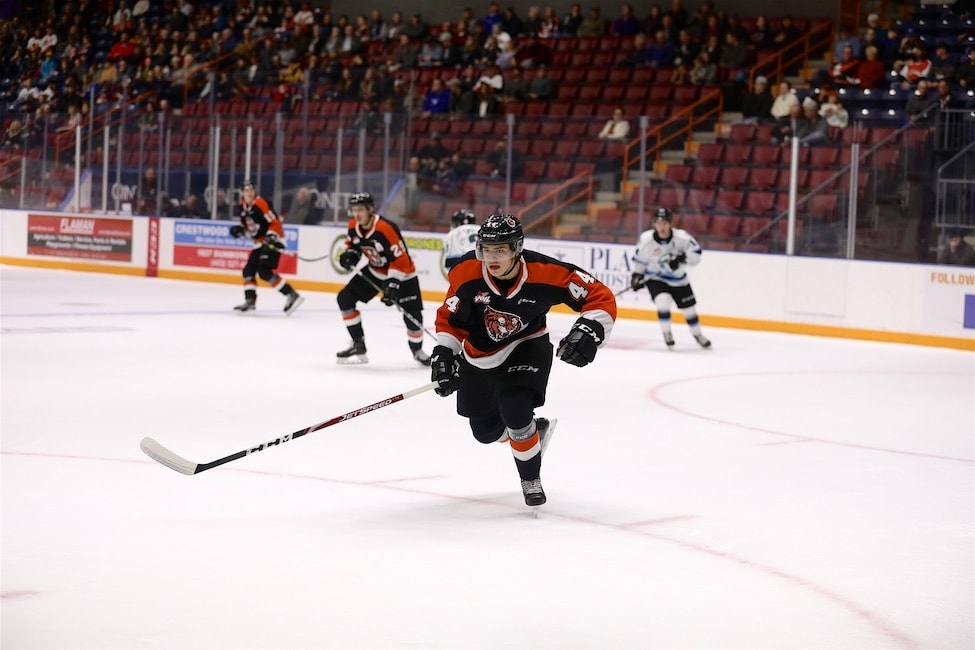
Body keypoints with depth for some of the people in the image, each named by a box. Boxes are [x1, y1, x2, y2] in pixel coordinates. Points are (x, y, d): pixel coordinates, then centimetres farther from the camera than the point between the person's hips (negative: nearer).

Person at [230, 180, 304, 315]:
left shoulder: (261, 204, -17)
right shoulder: (243, 206, 9)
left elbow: (275, 223, -20)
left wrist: (271, 237, -31)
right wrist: (239, 229, 4)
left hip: (272, 241, -9)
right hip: (259, 243, 9)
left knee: (264, 271, -21)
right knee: (248, 271, 8)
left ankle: (292, 295, -22)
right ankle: (250, 300, 18)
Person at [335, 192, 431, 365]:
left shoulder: (385, 228, -32)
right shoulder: (353, 226, -10)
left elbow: (401, 259, -29)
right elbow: (353, 244, 12)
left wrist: (393, 284, -33)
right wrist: (350, 254, -10)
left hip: (402, 274, -6)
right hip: (374, 271, 6)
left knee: (413, 316, -9)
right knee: (345, 298, -6)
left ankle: (417, 349, 23)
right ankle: (358, 346, 2)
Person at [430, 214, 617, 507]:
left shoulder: (547, 273, -30)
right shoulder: (466, 274, -25)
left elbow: (601, 298, -22)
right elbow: (450, 319, -7)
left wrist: (588, 331, -37)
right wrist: (443, 355, -18)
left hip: (526, 347, -3)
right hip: (479, 354, 3)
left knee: (514, 409, -28)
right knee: (485, 430, 13)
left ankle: (531, 479, -3)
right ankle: (536, 429, 47)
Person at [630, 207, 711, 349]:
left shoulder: (681, 237, -22)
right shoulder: (646, 239, -20)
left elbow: (696, 254, -17)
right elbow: (640, 259, -3)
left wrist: (682, 258, -33)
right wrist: (637, 275, -6)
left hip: (678, 279, 2)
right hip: (655, 278, -2)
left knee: (688, 308, 10)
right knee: (663, 300, -27)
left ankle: (698, 335, 36)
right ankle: (667, 334, -4)